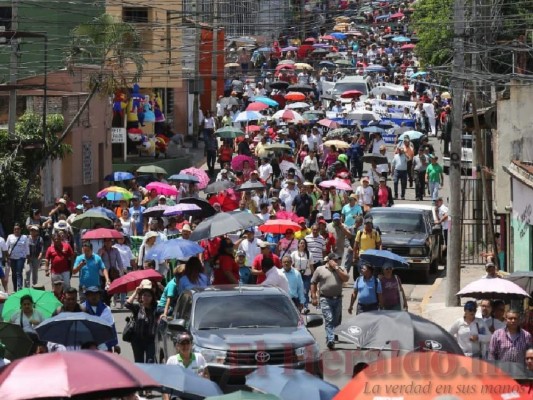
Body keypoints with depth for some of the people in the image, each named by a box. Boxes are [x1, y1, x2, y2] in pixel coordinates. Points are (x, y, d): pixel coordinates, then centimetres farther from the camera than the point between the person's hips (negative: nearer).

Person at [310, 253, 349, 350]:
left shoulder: (340, 269, 12)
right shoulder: (320, 270, 5)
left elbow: (346, 278, -5)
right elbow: (313, 283, 6)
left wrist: (336, 268, -7)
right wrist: (314, 297, -1)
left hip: (338, 298, 4)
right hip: (325, 299, -4)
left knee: (336, 321, 6)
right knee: (329, 320, -15)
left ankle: (330, 339, 18)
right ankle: (330, 340, -23)